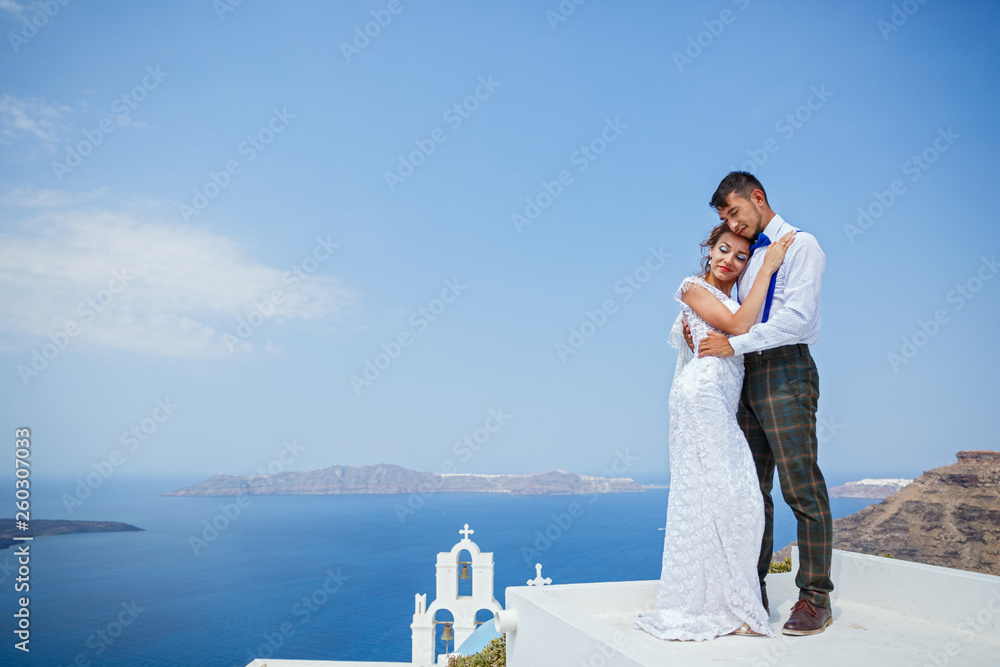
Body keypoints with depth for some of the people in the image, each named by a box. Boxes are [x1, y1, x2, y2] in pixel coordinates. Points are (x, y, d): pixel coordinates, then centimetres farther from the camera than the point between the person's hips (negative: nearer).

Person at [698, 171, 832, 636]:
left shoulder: (800, 245, -2)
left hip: (785, 371, -7)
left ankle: (816, 597, 4)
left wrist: (735, 343, -17)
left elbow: (798, 317, -14)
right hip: (748, 374, 8)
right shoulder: (747, 257, 21)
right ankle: (752, 590, 16)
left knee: (801, 487, -6)